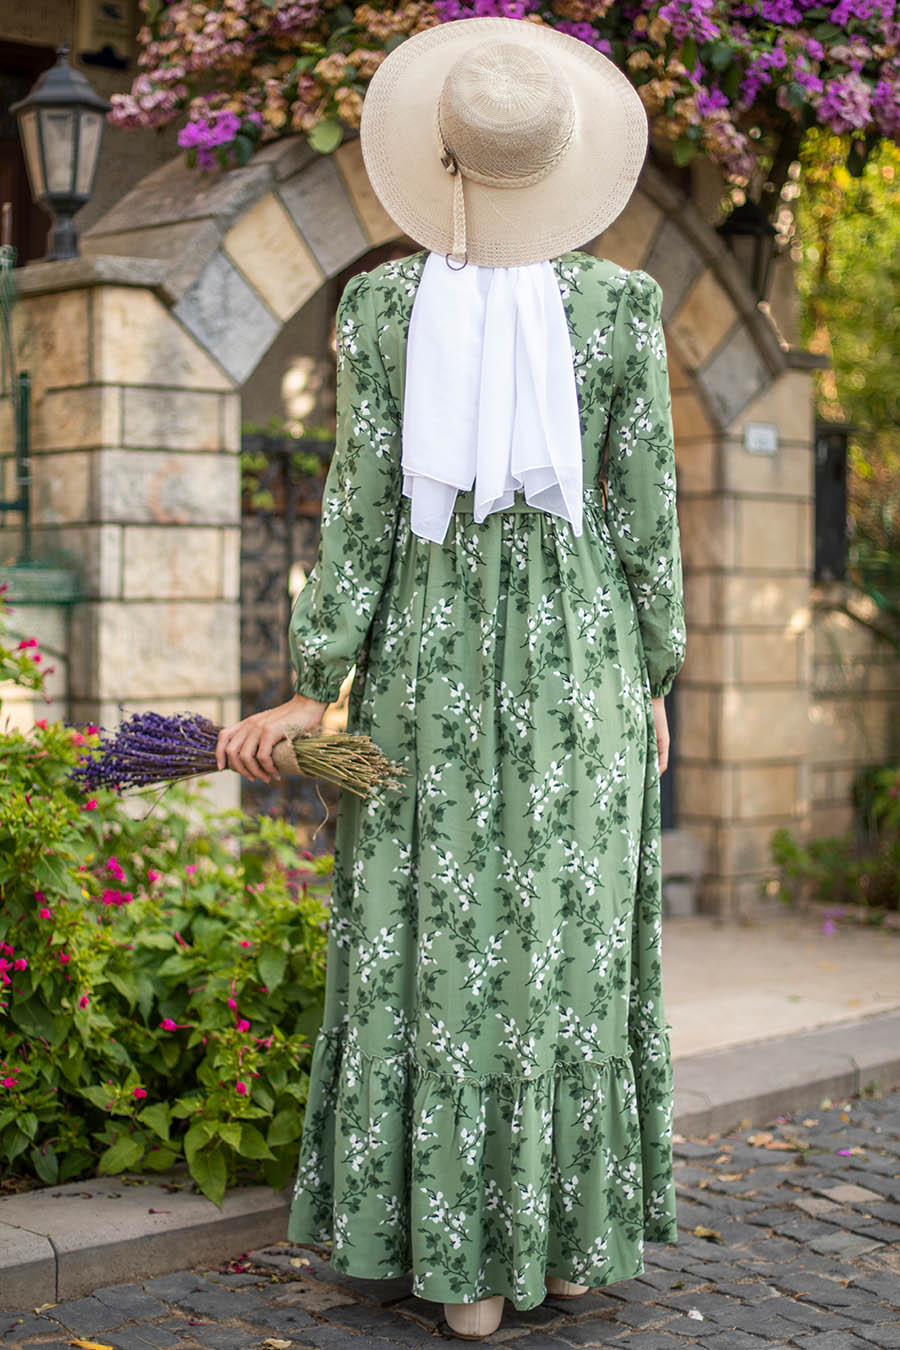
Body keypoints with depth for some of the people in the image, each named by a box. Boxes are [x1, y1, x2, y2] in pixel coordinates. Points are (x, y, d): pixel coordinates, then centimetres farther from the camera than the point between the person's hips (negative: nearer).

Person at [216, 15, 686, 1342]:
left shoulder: (384, 304, -6)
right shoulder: (622, 304, -6)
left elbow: (361, 507, -8)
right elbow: (646, 513, -3)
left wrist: (314, 689, -3)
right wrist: (655, 681, 8)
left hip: (432, 647, 0)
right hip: (575, 652, 0)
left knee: (440, 943, 5)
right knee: (571, 936, 9)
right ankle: (572, 1235, 17)